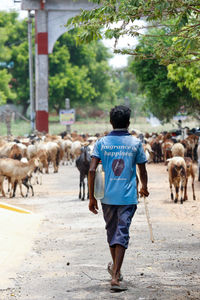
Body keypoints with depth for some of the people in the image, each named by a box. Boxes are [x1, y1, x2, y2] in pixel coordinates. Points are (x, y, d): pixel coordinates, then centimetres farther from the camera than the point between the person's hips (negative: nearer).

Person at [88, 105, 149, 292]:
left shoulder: (102, 142, 1)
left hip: (107, 197, 2)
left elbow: (92, 170, -6)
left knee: (111, 232, 19)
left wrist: (91, 197, 0)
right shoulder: (135, 143, 0)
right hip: (128, 197, -2)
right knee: (122, 235, -3)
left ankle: (116, 268, 38)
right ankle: (115, 276, -14)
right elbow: (142, 171, 6)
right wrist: (144, 188, 27)